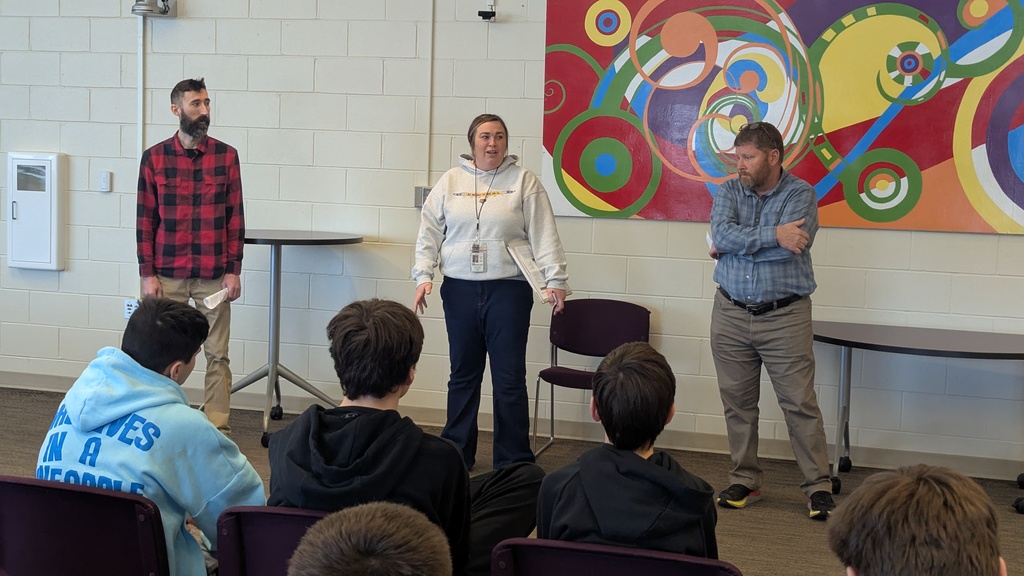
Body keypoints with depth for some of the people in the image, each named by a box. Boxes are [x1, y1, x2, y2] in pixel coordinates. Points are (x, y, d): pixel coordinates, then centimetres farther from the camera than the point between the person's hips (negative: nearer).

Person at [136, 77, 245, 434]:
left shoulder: (226, 156, 2)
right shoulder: (154, 158, 2)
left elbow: (235, 217, 3)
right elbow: (145, 220, 3)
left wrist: (233, 270, -2)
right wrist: (148, 274, -2)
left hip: (214, 276, 0)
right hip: (167, 275, 0)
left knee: (217, 355, 4)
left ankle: (219, 428, 11)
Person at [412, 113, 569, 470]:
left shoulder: (524, 181, 2)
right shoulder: (450, 181, 9)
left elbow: (544, 236, -3)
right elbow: (429, 233, 8)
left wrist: (555, 280, -10)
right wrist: (423, 276, -1)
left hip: (509, 290, -2)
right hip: (459, 290, 3)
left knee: (510, 379, -1)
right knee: (463, 375, 12)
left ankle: (514, 463, 6)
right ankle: (456, 452, 23)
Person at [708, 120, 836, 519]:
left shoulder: (800, 195, -4)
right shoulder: (729, 192, 7)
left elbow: (794, 245, -19)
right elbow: (721, 234, -12)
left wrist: (734, 246, -10)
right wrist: (773, 235, -20)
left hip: (785, 317, -3)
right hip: (731, 314, 4)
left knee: (800, 403, -3)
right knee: (737, 401, 9)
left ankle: (818, 486, 7)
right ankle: (745, 480, 21)